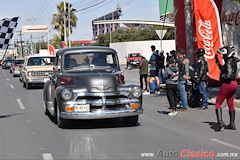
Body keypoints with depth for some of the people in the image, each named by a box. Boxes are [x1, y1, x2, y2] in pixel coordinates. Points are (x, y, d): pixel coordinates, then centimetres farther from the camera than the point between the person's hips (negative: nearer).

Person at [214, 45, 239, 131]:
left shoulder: (229, 62, -18)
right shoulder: (232, 61, 10)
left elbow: (229, 75, -27)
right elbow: (224, 70, 23)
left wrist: (222, 76, -11)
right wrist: (218, 63, 17)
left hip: (227, 84, -9)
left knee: (218, 103, -2)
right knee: (230, 104, 16)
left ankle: (220, 122, -15)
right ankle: (232, 124, 20)